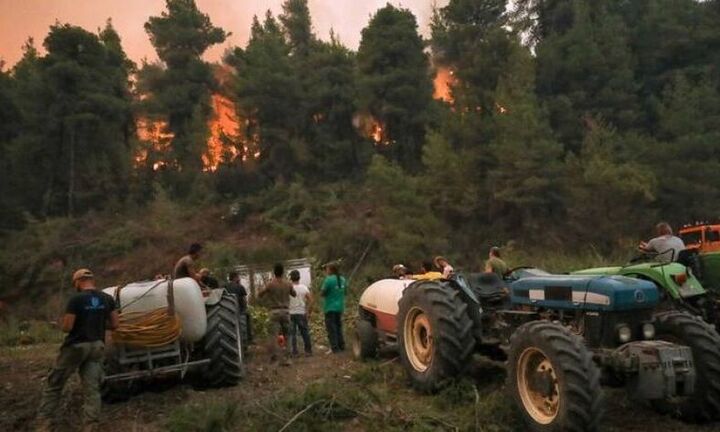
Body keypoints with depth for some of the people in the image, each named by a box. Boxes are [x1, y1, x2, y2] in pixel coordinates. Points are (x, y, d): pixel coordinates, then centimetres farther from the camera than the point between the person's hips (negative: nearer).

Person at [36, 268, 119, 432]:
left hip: (76, 346, -4)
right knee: (92, 388, 3)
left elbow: (66, 327, -13)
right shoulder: (107, 299, 3)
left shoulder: (76, 299, -13)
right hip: (97, 346, 4)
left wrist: (63, 322, 9)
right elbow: (115, 324, 4)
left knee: (54, 385, 12)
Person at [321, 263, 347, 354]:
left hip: (330, 307, -7)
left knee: (331, 329, 0)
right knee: (338, 327, 17)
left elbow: (322, 293, -16)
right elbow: (345, 291, 14)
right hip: (340, 307, 7)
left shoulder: (329, 279, -18)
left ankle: (335, 348, -2)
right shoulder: (342, 279, 4)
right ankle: (341, 346, 21)